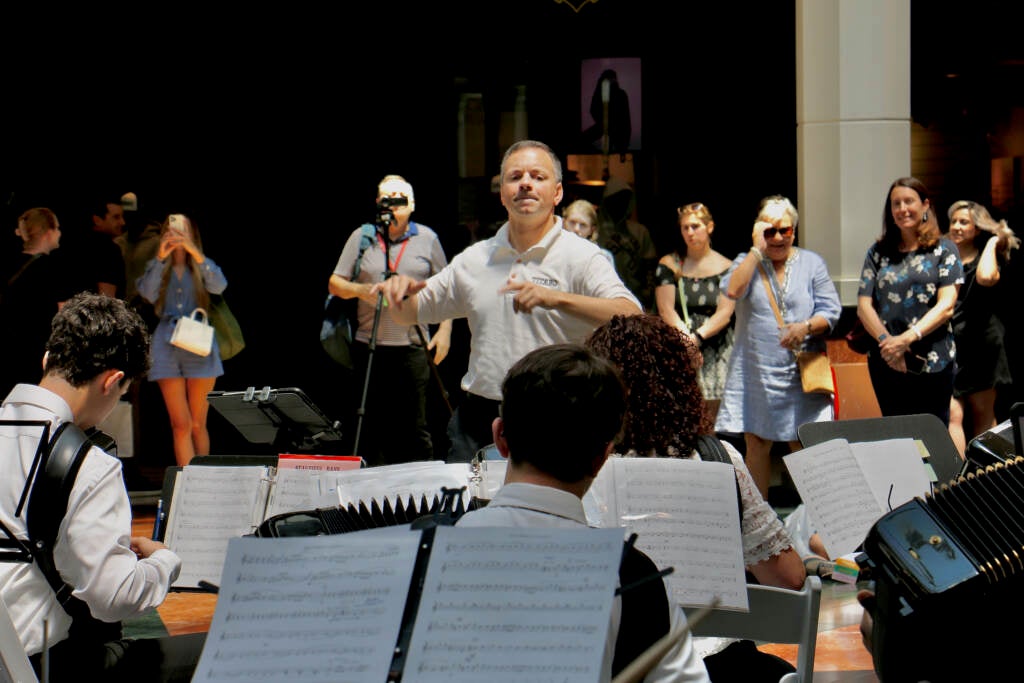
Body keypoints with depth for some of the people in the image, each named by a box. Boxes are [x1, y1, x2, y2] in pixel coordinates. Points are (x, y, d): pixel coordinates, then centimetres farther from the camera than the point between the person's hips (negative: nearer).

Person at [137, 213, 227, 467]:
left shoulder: (202, 267, 12)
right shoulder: (157, 267, 14)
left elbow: (219, 286, -10)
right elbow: (148, 294, -6)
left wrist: (195, 253, -20)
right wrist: (160, 258, -16)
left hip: (199, 344, 0)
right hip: (167, 345, 0)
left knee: (198, 424, 2)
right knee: (180, 424, -6)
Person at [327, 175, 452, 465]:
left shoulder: (427, 238, 8)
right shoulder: (362, 237, 8)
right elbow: (335, 284, 8)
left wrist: (445, 329, 2)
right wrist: (361, 290, -12)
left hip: (413, 346, -1)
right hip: (369, 346, 1)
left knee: (415, 427, 1)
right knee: (369, 427, 5)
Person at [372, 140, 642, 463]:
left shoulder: (581, 257, -2)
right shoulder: (475, 259, 15)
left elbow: (631, 317, -18)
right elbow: (411, 313, 24)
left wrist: (557, 299, -30)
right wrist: (399, 291, 0)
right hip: (478, 421, 4)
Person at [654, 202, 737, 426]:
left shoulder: (725, 268, 7)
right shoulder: (669, 265, 9)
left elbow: (725, 313, -2)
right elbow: (666, 310, 0)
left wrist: (698, 336, -17)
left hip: (716, 352, 0)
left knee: (711, 415, -6)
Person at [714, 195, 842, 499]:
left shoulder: (812, 263, 9)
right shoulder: (747, 262, 8)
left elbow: (830, 311, 2)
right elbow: (733, 290, -14)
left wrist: (806, 327, -18)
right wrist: (758, 249, -11)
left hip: (801, 372, -1)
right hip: (755, 371, 1)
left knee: (804, 445, -3)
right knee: (756, 443, 5)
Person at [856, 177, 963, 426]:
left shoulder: (943, 250, 3)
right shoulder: (878, 252, 11)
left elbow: (946, 306, -7)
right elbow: (864, 305, 4)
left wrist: (907, 338, -19)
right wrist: (885, 340, -14)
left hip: (932, 362, -3)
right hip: (886, 362, 3)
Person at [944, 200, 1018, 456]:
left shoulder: (986, 259, 1)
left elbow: (986, 278, -25)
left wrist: (992, 242, -12)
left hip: (980, 345, -2)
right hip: (948, 346, 2)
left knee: (983, 414, 9)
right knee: (953, 415, -10)